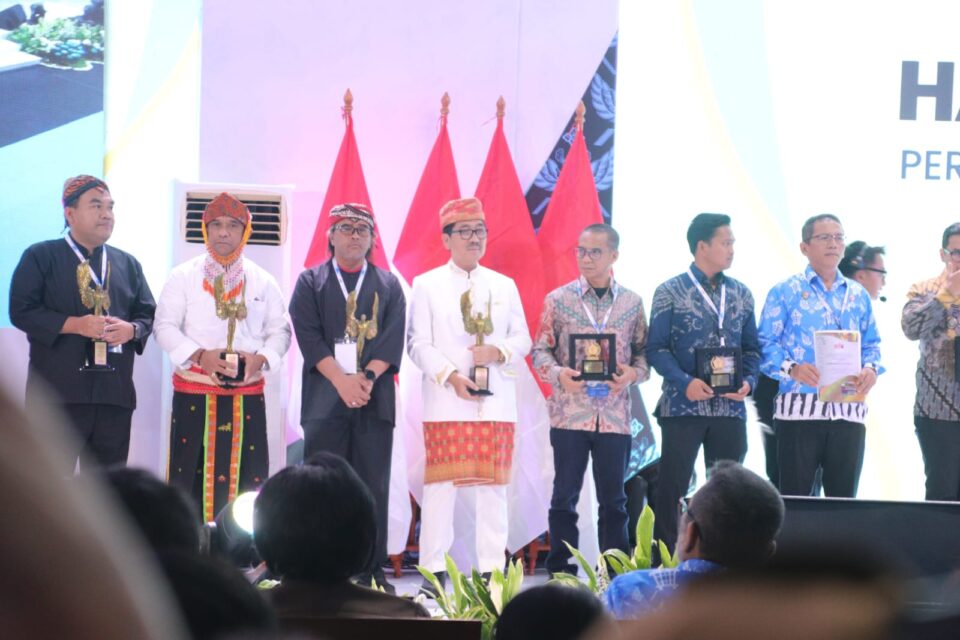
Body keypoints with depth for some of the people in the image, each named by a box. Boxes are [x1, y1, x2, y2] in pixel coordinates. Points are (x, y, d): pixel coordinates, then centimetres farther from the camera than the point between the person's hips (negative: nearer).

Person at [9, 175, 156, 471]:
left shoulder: (128, 264, 17)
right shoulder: (41, 257, 3)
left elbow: (148, 314, 18)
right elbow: (21, 310, -6)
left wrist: (132, 330, -6)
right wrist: (74, 325, -17)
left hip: (115, 391, 5)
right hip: (59, 390, -4)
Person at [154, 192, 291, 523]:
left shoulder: (262, 281, 11)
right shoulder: (184, 276, 5)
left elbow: (280, 329, 10)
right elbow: (165, 326, 0)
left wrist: (261, 358, -10)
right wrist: (200, 355, -15)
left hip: (247, 394, 2)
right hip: (194, 393, -2)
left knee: (243, 474, -1)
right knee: (192, 472, -6)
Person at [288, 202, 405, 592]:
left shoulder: (389, 285, 14)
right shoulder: (311, 282, 10)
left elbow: (393, 340, 4)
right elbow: (309, 336, -2)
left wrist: (367, 378, -12)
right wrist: (342, 381, -13)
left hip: (374, 399, 1)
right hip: (325, 399, -1)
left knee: (373, 487, 0)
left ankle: (372, 572, 3)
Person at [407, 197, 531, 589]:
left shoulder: (504, 286, 15)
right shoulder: (427, 285, 6)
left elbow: (523, 339, 13)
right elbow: (419, 344, -1)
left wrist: (499, 351, -9)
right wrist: (451, 376, -14)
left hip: (497, 401, 3)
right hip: (446, 403, -3)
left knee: (493, 485, 2)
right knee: (441, 485, -5)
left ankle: (491, 570, 6)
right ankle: (433, 572, -2)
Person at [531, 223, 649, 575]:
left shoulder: (632, 303, 7)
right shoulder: (558, 300, 2)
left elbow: (643, 351, 10)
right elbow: (540, 350, 3)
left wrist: (634, 373, -10)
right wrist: (558, 374, -15)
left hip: (615, 415, 1)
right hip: (569, 413, -1)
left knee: (613, 499, 7)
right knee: (565, 496, 2)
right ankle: (561, 574, 9)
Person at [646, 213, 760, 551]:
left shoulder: (741, 294, 12)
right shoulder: (670, 292, -1)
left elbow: (751, 347, 14)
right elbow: (656, 348, -5)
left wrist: (748, 380, -5)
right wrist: (685, 383, -18)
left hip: (730, 407, 4)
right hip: (682, 406, -4)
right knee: (672, 488, -3)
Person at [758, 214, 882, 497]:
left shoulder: (858, 295, 17)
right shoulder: (785, 292, 5)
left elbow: (871, 343, 17)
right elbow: (767, 343, -2)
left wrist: (871, 369, -5)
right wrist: (791, 368, -20)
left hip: (849, 410, 4)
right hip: (799, 409, -4)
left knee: (843, 497, 6)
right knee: (795, 499, -3)